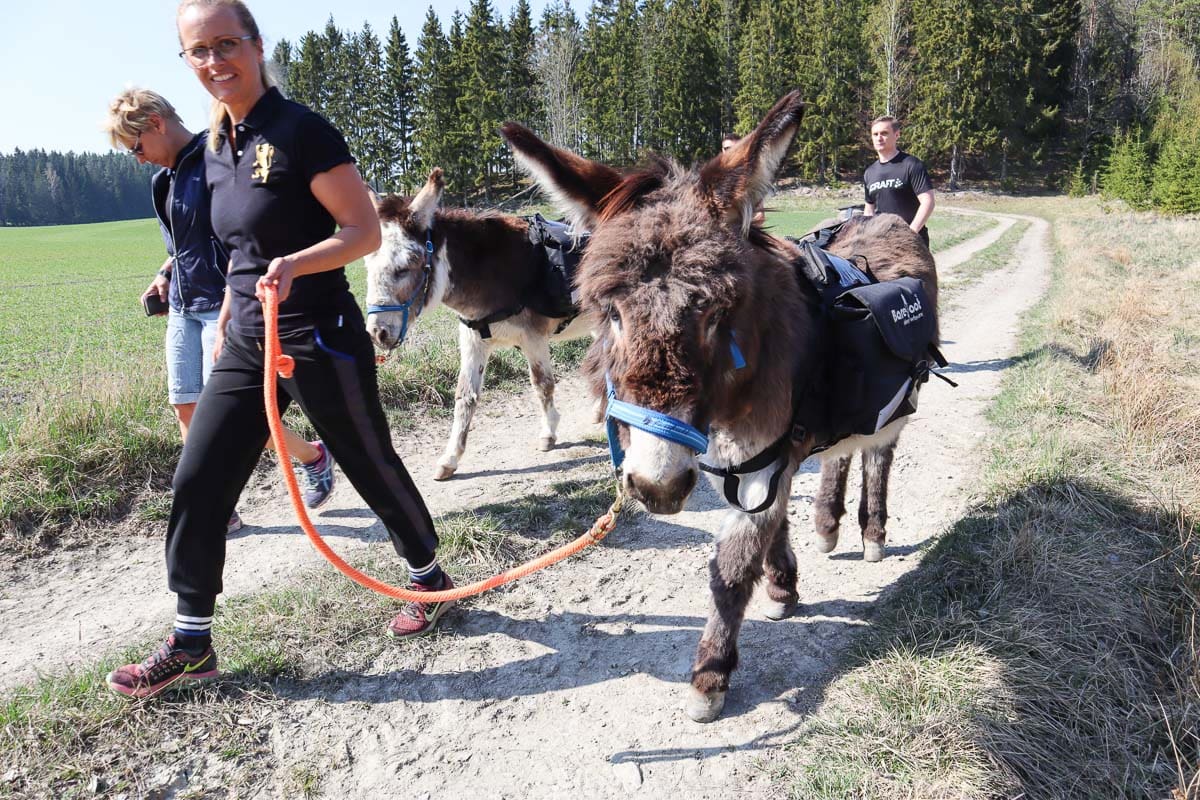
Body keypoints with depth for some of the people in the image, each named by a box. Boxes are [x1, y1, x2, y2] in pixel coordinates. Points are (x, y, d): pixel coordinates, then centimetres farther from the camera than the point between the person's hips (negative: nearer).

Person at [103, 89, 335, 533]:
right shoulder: (165, 176, 14)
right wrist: (165, 274, 10)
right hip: (182, 308, 9)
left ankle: (313, 456, 16)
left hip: (223, 306, -9)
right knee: (186, 408, 6)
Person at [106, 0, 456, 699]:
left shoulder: (302, 131, -11)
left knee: (373, 468, 8)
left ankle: (431, 579, 33)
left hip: (320, 341, -7)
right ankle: (191, 642, 20)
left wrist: (294, 265, -29)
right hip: (247, 344, 7)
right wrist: (226, 315, 21)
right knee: (198, 484, 5)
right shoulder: (217, 149, 11)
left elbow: (365, 231, -15)